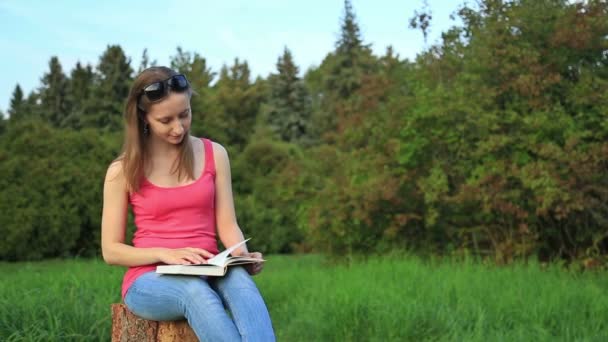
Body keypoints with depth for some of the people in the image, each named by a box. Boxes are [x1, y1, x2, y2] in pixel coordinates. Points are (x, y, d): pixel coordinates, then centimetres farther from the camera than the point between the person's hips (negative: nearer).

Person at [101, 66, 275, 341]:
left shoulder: (214, 154, 7)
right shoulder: (123, 171, 0)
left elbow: (227, 224, 4)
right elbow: (111, 251, 0)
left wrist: (242, 253, -19)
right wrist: (165, 253, -17)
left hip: (207, 274, 2)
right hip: (150, 279, -2)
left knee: (239, 279, -36)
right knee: (195, 291, -39)